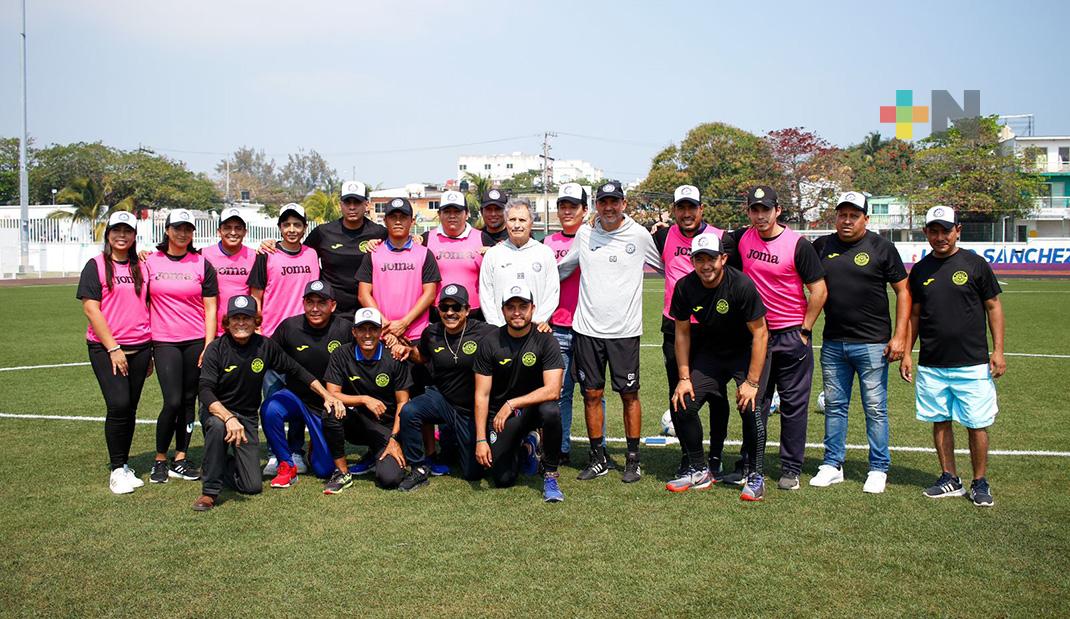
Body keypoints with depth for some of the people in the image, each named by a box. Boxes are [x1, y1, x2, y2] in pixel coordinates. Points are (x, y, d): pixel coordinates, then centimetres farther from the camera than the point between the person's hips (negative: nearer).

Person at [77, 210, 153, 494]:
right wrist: (113, 348, -13)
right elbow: (91, 309, -7)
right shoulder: (96, 266, -1)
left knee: (130, 409, 7)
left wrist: (150, 351, 10)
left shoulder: (141, 267, 11)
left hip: (139, 347, 4)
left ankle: (124, 467, 17)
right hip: (106, 347, -4)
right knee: (118, 405, -13)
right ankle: (117, 470, -1)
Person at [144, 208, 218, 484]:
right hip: (164, 342, -1)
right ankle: (160, 461, 7)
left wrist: (209, 346, -4)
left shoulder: (202, 264, 5)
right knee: (173, 401, -10)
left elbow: (210, 308, 4)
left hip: (196, 342, 1)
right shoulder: (150, 262, 5)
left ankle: (180, 460, 16)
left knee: (189, 401, 6)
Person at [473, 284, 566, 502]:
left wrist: (511, 404, -26)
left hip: (534, 406, -1)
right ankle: (521, 446, 26)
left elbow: (552, 390, -22)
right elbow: (482, 395, -7)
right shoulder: (490, 344, -8)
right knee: (503, 480, -9)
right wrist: (481, 440, -14)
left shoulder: (545, 340, -12)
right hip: (500, 414, 1)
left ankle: (550, 475, -14)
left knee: (550, 411, -37)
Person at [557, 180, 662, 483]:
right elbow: (561, 269, 18)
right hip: (587, 328, 2)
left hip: (625, 330, -2)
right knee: (592, 394, 6)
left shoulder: (639, 235, -1)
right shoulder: (584, 234, 6)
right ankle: (598, 458, 19)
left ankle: (633, 460, 15)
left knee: (629, 394, 3)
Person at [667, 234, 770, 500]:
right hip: (711, 352, 5)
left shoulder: (742, 285, -26)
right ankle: (700, 471, 11)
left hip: (748, 352, -4)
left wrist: (752, 382, -22)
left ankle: (757, 475, -6)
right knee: (682, 404, -6)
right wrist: (684, 377, -3)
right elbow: (682, 333, 0)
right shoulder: (685, 287, -13)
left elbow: (760, 333, -20)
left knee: (751, 407, -23)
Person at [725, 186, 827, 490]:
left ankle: (791, 470, 14)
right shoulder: (741, 239, 1)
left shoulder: (798, 245, -10)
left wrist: (804, 331, -7)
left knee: (794, 404, 4)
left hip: (792, 336, -4)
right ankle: (748, 465, 18)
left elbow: (818, 290, -8)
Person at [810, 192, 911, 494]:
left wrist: (900, 336, -6)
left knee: (875, 408, 2)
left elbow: (903, 290, -1)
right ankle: (832, 465, 21)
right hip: (832, 343, 4)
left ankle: (878, 469, 13)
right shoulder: (822, 246, 7)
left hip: (871, 344, -3)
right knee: (834, 406, 11)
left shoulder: (881, 248, -2)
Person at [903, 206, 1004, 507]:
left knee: (977, 424, 1)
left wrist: (998, 350, -3)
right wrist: (906, 353, 10)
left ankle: (980, 483, 15)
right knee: (940, 422, 9)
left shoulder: (975, 264, -1)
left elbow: (993, 307, 2)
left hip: (972, 363, -3)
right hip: (931, 365, 3)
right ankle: (950, 479, 21)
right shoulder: (920, 270, 8)